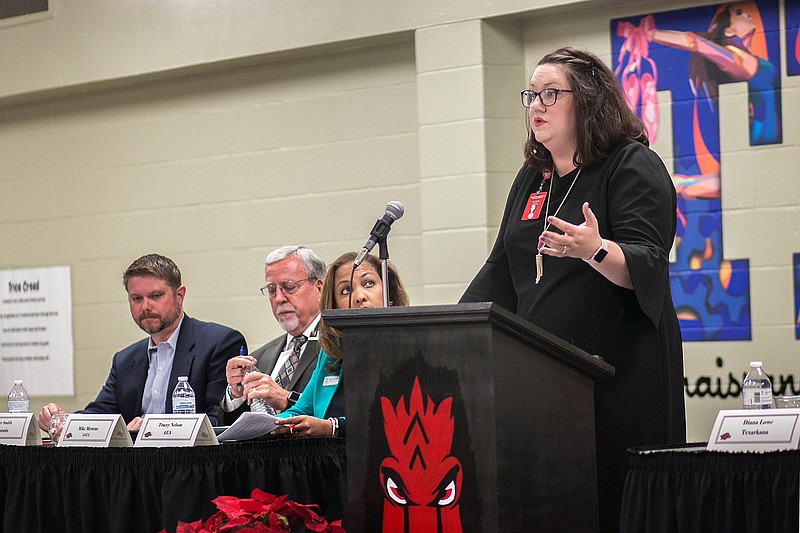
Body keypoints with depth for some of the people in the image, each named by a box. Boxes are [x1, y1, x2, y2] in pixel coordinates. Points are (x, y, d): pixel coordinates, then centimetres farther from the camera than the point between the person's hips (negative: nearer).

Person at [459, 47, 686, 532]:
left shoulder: (634, 166, -4)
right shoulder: (531, 178, 17)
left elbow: (645, 265, -17)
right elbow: (501, 274, 21)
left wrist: (595, 251, -36)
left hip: (620, 370, -6)